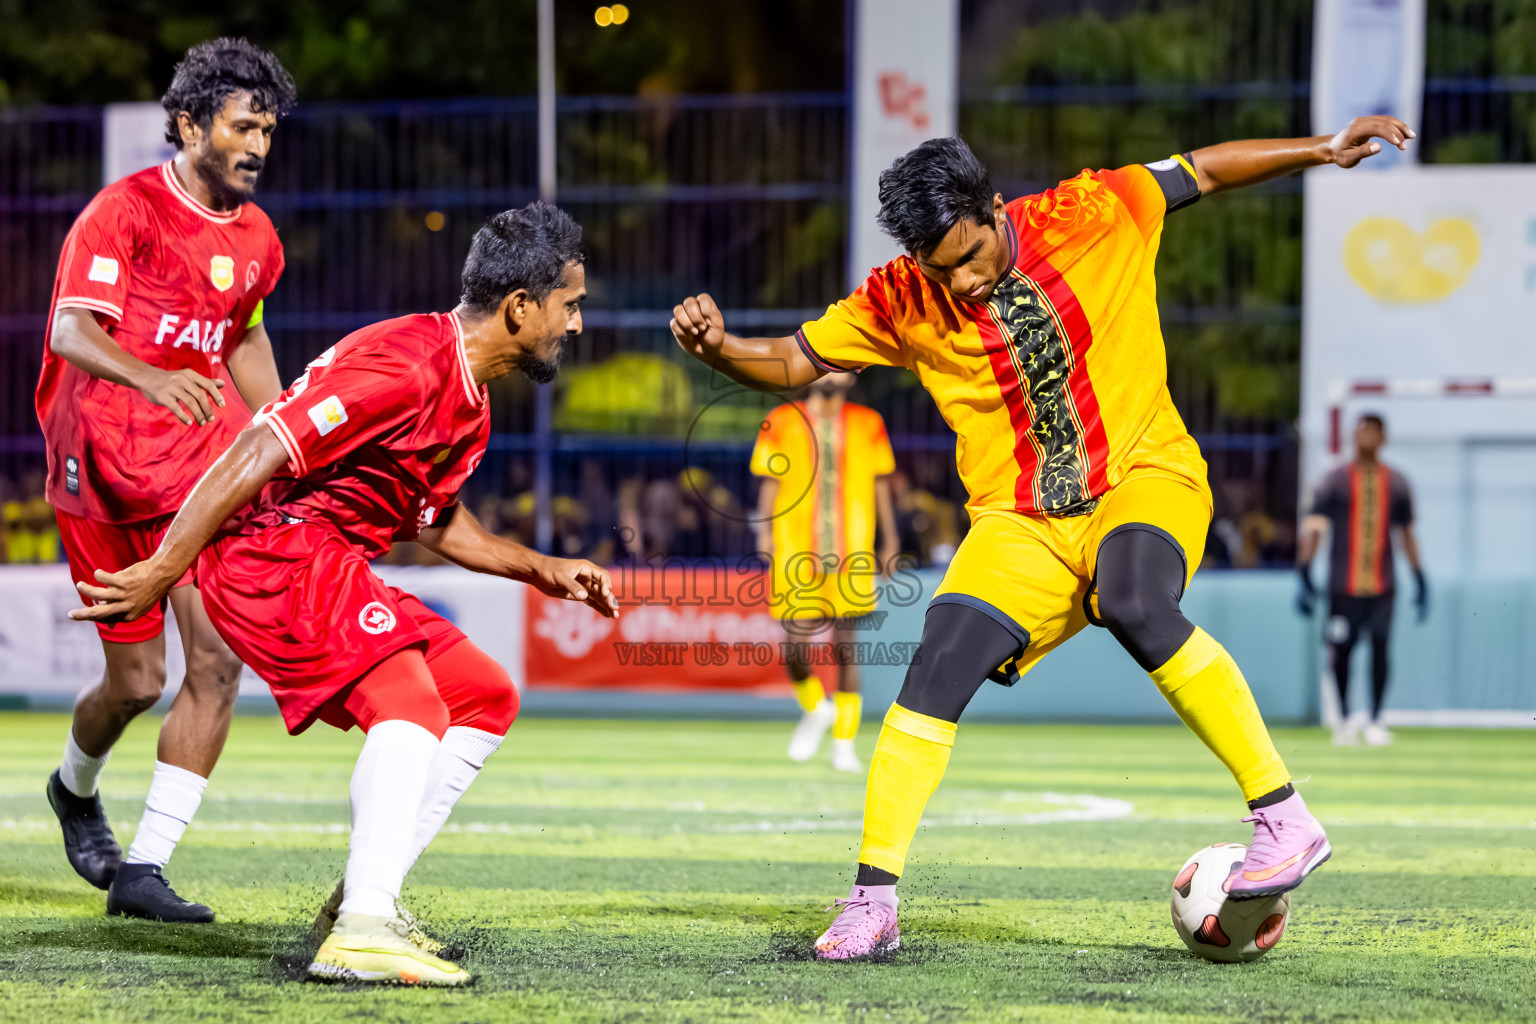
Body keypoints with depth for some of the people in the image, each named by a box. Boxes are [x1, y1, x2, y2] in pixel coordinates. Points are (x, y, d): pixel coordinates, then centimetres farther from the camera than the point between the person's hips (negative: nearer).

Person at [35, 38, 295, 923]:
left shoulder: (255, 238, 10)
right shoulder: (125, 211, -11)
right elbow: (73, 329, -24)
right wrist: (152, 379, -44)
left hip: (200, 462, 5)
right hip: (101, 470, -4)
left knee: (218, 661, -13)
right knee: (139, 679, 3)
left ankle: (143, 870, -8)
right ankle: (77, 787, 39)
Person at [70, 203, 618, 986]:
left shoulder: (469, 403, 14)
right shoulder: (407, 367, -20)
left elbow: (436, 522, 30)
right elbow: (258, 453, -26)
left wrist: (539, 570, 21)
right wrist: (161, 572, -29)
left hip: (330, 565, 11)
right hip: (273, 551, -11)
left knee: (486, 700, 13)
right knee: (410, 705, -26)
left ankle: (367, 897, 11)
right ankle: (362, 931, -34)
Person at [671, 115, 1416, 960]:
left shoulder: (1090, 217, -7)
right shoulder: (901, 302, -3)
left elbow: (1202, 171, 6)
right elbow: (792, 363, 4)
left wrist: (1323, 150, 3)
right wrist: (719, 348, -16)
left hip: (1143, 478, -3)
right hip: (1021, 524, 3)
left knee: (1134, 606, -35)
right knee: (940, 662, -18)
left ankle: (1284, 819, -28)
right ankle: (873, 901, -9)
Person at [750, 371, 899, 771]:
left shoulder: (867, 424, 6)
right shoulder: (782, 423, 3)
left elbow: (881, 484, 12)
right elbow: (770, 483, 6)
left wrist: (890, 543, 10)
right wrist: (765, 532, -4)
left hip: (851, 555, 0)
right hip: (796, 553, 0)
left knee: (844, 650, -1)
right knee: (797, 652, -4)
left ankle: (844, 743, 10)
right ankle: (814, 709, 29)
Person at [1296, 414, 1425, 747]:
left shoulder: (1396, 483, 9)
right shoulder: (1335, 481, 0)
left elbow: (1407, 532, 15)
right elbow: (1313, 528, -5)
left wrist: (1419, 581, 11)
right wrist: (1304, 577, -16)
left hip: (1382, 584, 2)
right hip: (1343, 584, -2)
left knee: (1380, 649, -3)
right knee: (1340, 651, -1)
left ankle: (1375, 721, 7)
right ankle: (1344, 717, 17)